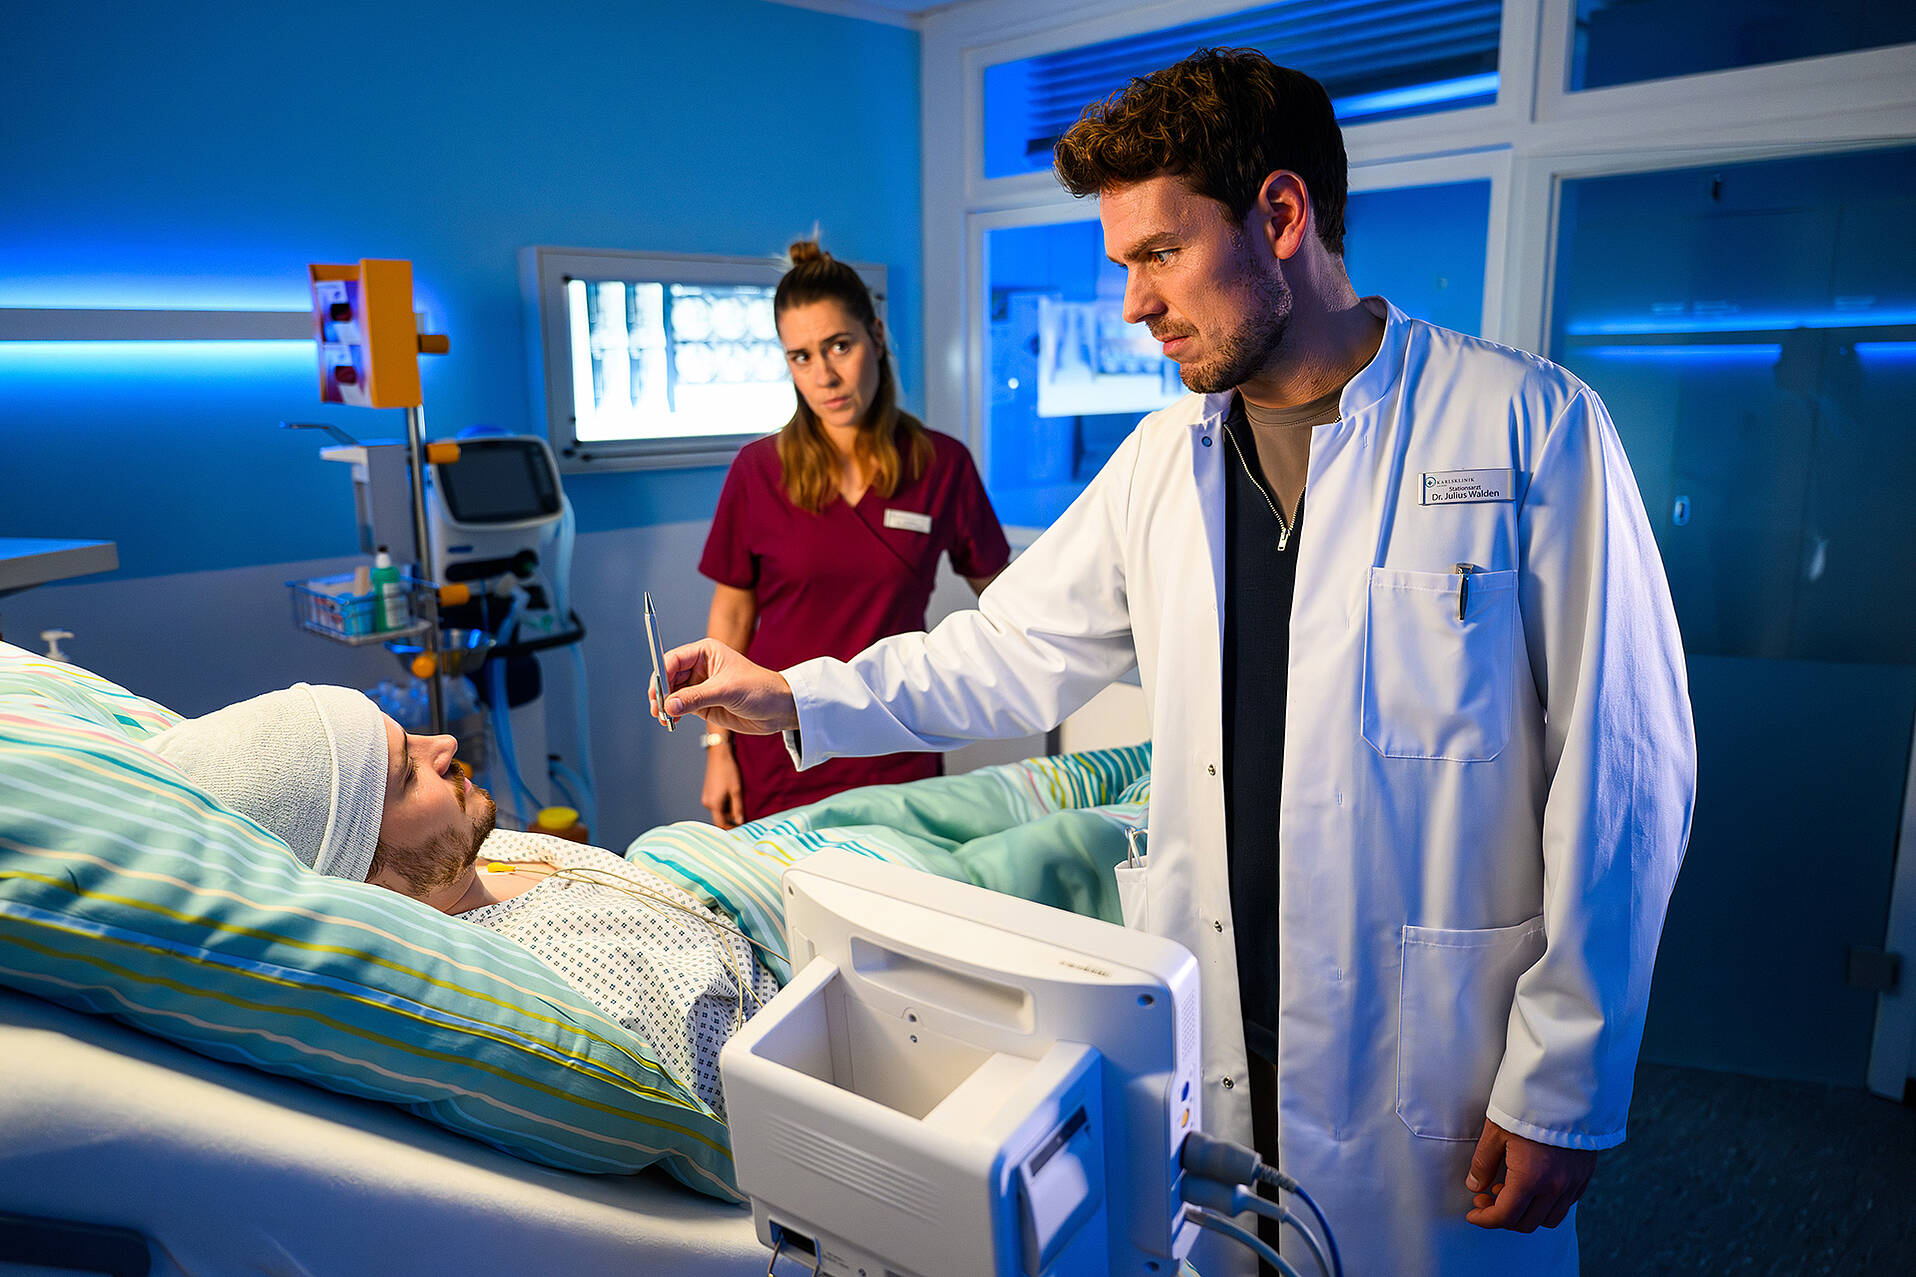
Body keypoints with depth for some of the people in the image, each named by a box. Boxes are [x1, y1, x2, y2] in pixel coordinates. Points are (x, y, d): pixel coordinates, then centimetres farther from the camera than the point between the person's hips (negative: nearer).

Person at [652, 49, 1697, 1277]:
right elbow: (1015, 649, 12)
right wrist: (794, 698, 5)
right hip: (1209, 1033, 4)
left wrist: (1560, 1090, -9)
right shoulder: (1162, 458, 5)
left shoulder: (1528, 426, -11)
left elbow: (1618, 773, -10)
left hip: (1432, 1060, -4)